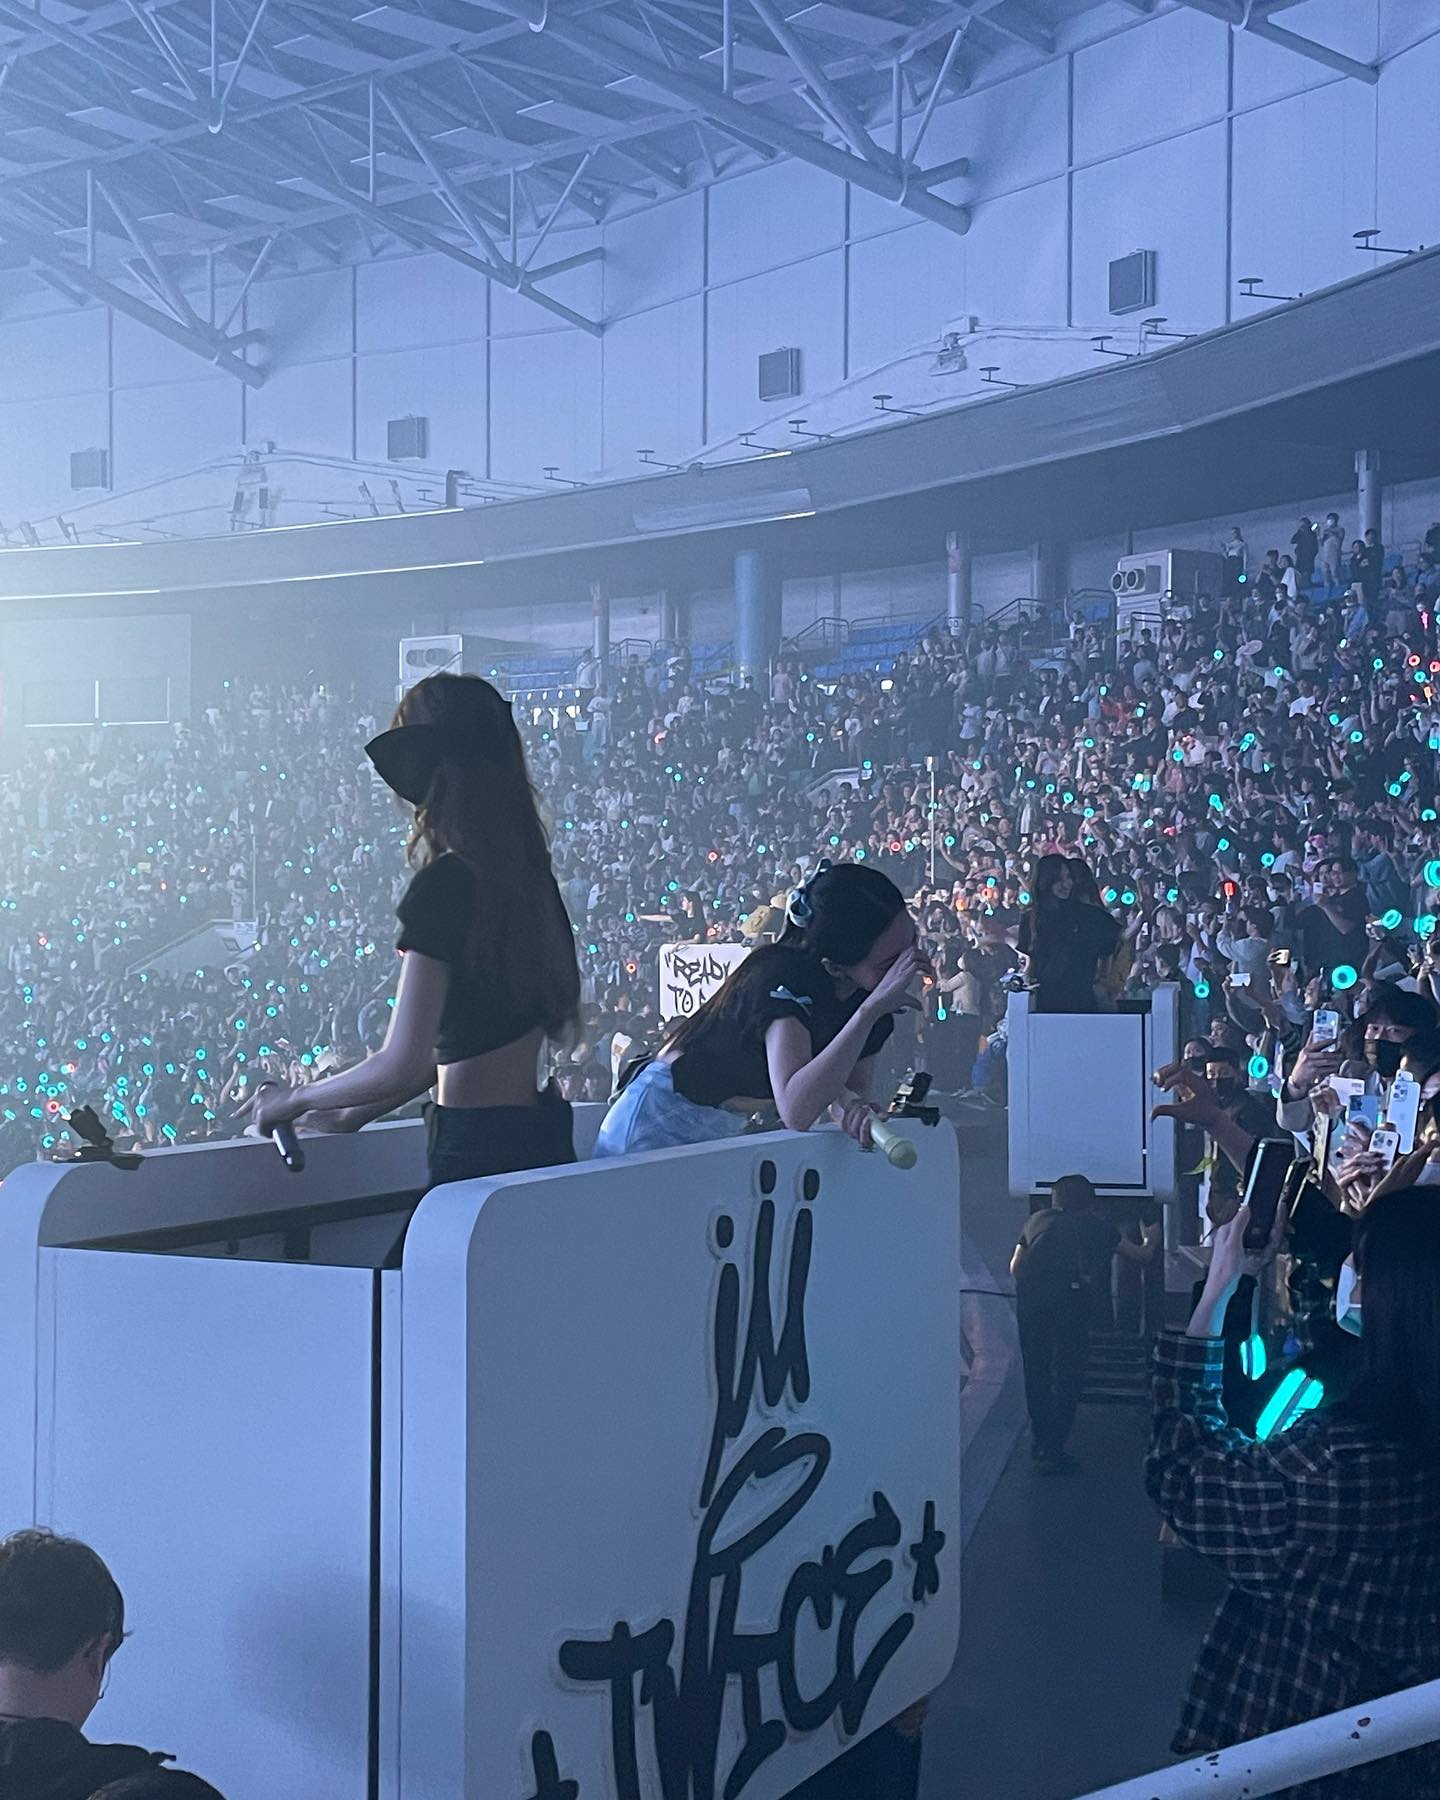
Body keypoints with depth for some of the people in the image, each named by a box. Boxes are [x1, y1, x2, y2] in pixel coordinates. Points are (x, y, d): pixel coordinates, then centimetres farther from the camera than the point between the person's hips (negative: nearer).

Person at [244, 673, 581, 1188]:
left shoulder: (444, 885, -16)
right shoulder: (526, 870, 9)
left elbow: (402, 1065, -17)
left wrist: (295, 1099, 0)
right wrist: (356, 1113, 24)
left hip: (477, 1147, -8)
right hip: (545, 1139, 8)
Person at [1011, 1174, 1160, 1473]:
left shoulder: (1037, 1220, 27)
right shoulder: (1094, 1224, 22)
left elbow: (1015, 1267, 25)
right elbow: (1140, 1256, 34)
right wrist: (1150, 1241, 57)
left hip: (1029, 1295, 3)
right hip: (1070, 1296, -3)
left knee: (1036, 1372, 17)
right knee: (1067, 1375, 6)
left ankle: (1040, 1444, 25)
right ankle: (1053, 1453, 4)